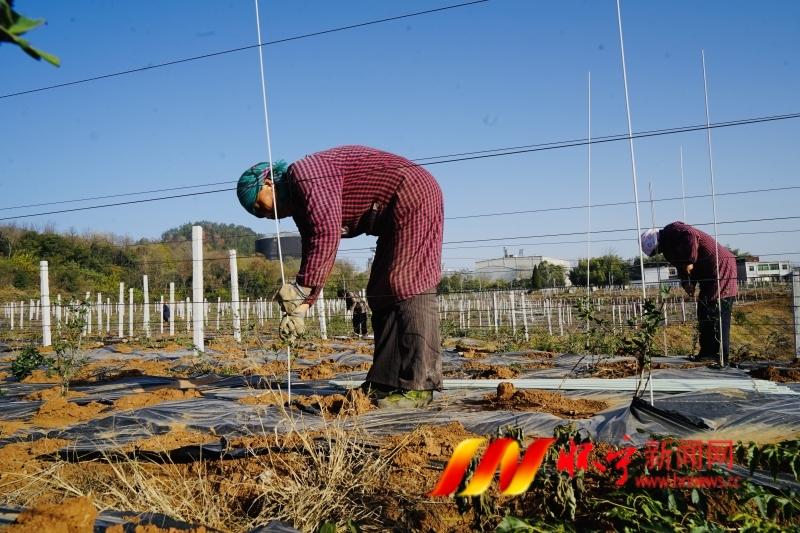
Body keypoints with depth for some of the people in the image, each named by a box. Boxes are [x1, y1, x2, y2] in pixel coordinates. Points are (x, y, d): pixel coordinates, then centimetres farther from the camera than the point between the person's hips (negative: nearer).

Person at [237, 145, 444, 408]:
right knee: (382, 293, 8)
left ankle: (419, 387, -14)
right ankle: (386, 384, 9)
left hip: (414, 194, -10)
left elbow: (327, 232, -28)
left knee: (409, 288, -15)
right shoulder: (300, 204, 14)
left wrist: (301, 290, -26)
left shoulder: (304, 173, -16)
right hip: (396, 214, 10)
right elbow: (314, 252, 11)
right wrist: (301, 306, 2)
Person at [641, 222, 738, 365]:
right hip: (707, 275, 11)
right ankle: (707, 353, 16)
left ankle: (720, 357, -9)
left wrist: (689, 261, -23)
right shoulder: (668, 250, 16)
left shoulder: (671, 230, -11)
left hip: (720, 268, -11)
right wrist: (687, 283, -10)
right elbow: (681, 267, 10)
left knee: (717, 315, -11)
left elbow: (691, 235, -29)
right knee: (704, 314, 11)